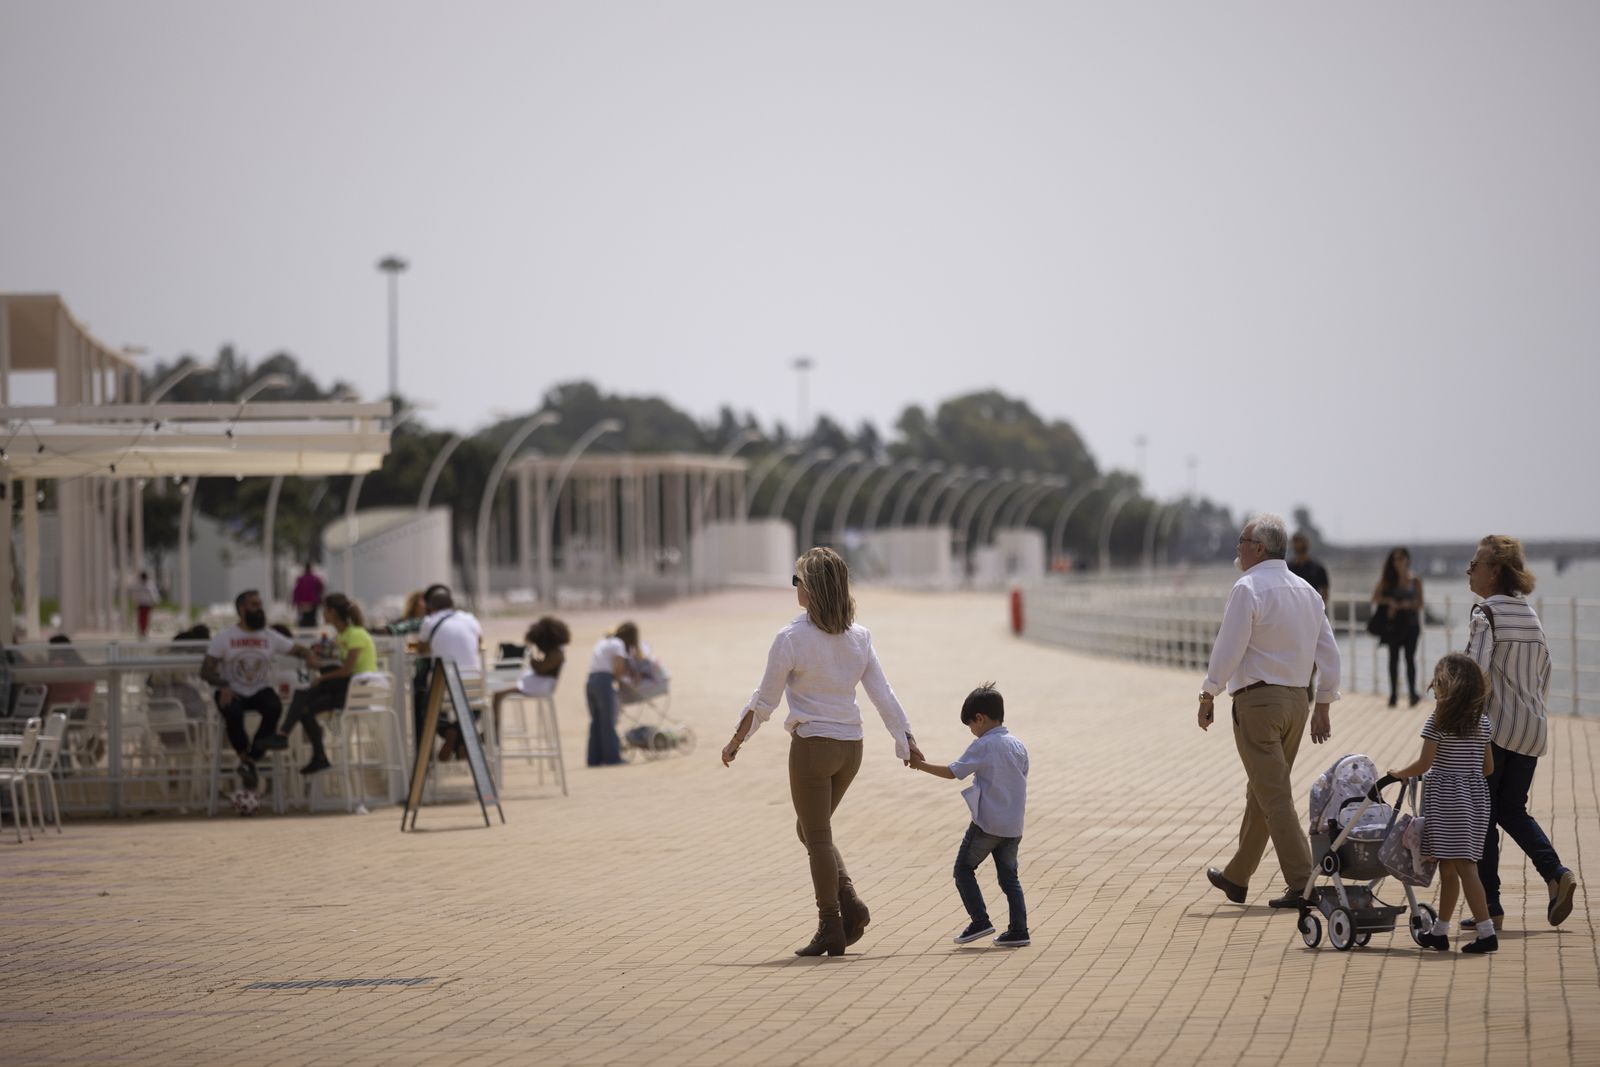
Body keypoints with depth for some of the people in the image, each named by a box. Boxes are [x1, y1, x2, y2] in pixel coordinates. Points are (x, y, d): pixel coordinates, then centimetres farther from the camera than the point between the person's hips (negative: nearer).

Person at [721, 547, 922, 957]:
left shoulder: (791, 638, -12)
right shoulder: (858, 637, 2)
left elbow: (764, 700, -7)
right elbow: (883, 694, 4)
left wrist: (736, 741, 5)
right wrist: (907, 741, 11)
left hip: (812, 745, -6)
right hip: (850, 746, 6)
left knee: (817, 837, 4)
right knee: (812, 830, 21)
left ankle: (831, 929, 5)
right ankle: (850, 904, 6)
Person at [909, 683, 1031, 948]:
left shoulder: (983, 746, -11)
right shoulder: (1019, 747, 10)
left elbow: (953, 772, -10)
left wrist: (921, 765, 1)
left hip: (987, 824, -6)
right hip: (1013, 826, 6)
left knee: (964, 869, 6)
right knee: (1008, 876, 10)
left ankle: (980, 921, -2)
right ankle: (1018, 929, 3)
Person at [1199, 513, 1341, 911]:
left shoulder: (1249, 589, -12)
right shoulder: (1307, 591, 11)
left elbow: (1228, 649, -15)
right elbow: (1329, 653, 12)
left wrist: (1208, 697, -4)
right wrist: (1322, 708, 17)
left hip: (1257, 700, -8)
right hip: (1297, 700, 8)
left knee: (1274, 795, -7)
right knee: (1260, 792, 18)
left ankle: (1302, 884, -14)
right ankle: (1236, 877, 29)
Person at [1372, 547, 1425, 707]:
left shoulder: (1415, 581, 4)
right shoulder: (1387, 581, 4)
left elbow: (1420, 603, 6)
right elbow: (1376, 598, 1)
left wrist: (1409, 604, -13)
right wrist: (1389, 602, -15)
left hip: (1410, 623, -1)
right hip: (1393, 623, 1)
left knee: (1410, 657, -9)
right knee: (1393, 658, 5)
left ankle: (1413, 692, -13)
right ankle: (1394, 694, 10)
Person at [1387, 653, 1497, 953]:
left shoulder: (1438, 720, -11)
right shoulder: (1482, 720, 7)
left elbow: (1424, 764, -14)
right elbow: (1488, 767, 11)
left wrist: (1396, 773, 2)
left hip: (1446, 797, -6)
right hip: (1476, 796, 6)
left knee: (1463, 866, -5)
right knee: (1448, 867, 14)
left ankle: (1487, 932, -13)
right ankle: (1440, 931, 22)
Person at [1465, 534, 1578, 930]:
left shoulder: (1486, 614, -11)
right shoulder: (1531, 615, 12)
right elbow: (1544, 673, 17)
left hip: (1494, 725, -7)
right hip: (1532, 728, 7)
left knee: (1481, 813, 2)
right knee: (1512, 809, 17)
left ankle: (1489, 904, 2)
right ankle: (1555, 874, -2)